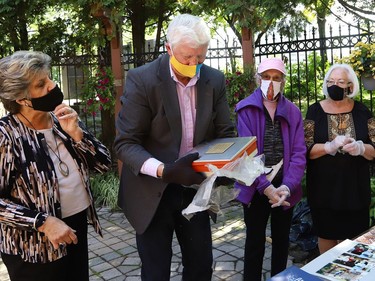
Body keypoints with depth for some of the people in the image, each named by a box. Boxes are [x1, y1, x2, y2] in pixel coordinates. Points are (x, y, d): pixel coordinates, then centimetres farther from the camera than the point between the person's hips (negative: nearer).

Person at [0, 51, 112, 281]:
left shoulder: (64, 120, -2)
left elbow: (104, 164, -3)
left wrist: (76, 133, -16)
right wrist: (44, 222, -21)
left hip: (78, 228, 6)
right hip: (33, 247, -5)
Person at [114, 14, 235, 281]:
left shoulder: (215, 80, -2)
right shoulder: (142, 79, -15)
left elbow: (225, 133, 5)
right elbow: (126, 143, -17)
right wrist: (164, 170, -33)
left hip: (195, 189, 4)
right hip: (153, 192, -4)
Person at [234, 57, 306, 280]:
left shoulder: (293, 112, 2)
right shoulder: (246, 109, -7)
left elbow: (299, 153, -4)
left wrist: (287, 186, -18)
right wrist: (266, 187, -21)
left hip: (285, 188, 3)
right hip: (256, 188, -3)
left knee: (282, 241, 17)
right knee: (255, 242, 8)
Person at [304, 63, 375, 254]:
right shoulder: (315, 111, -3)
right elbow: (306, 150, -8)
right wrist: (330, 146, -25)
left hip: (355, 187, 1)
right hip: (324, 188, -1)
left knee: (352, 238, 11)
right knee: (326, 234, 12)